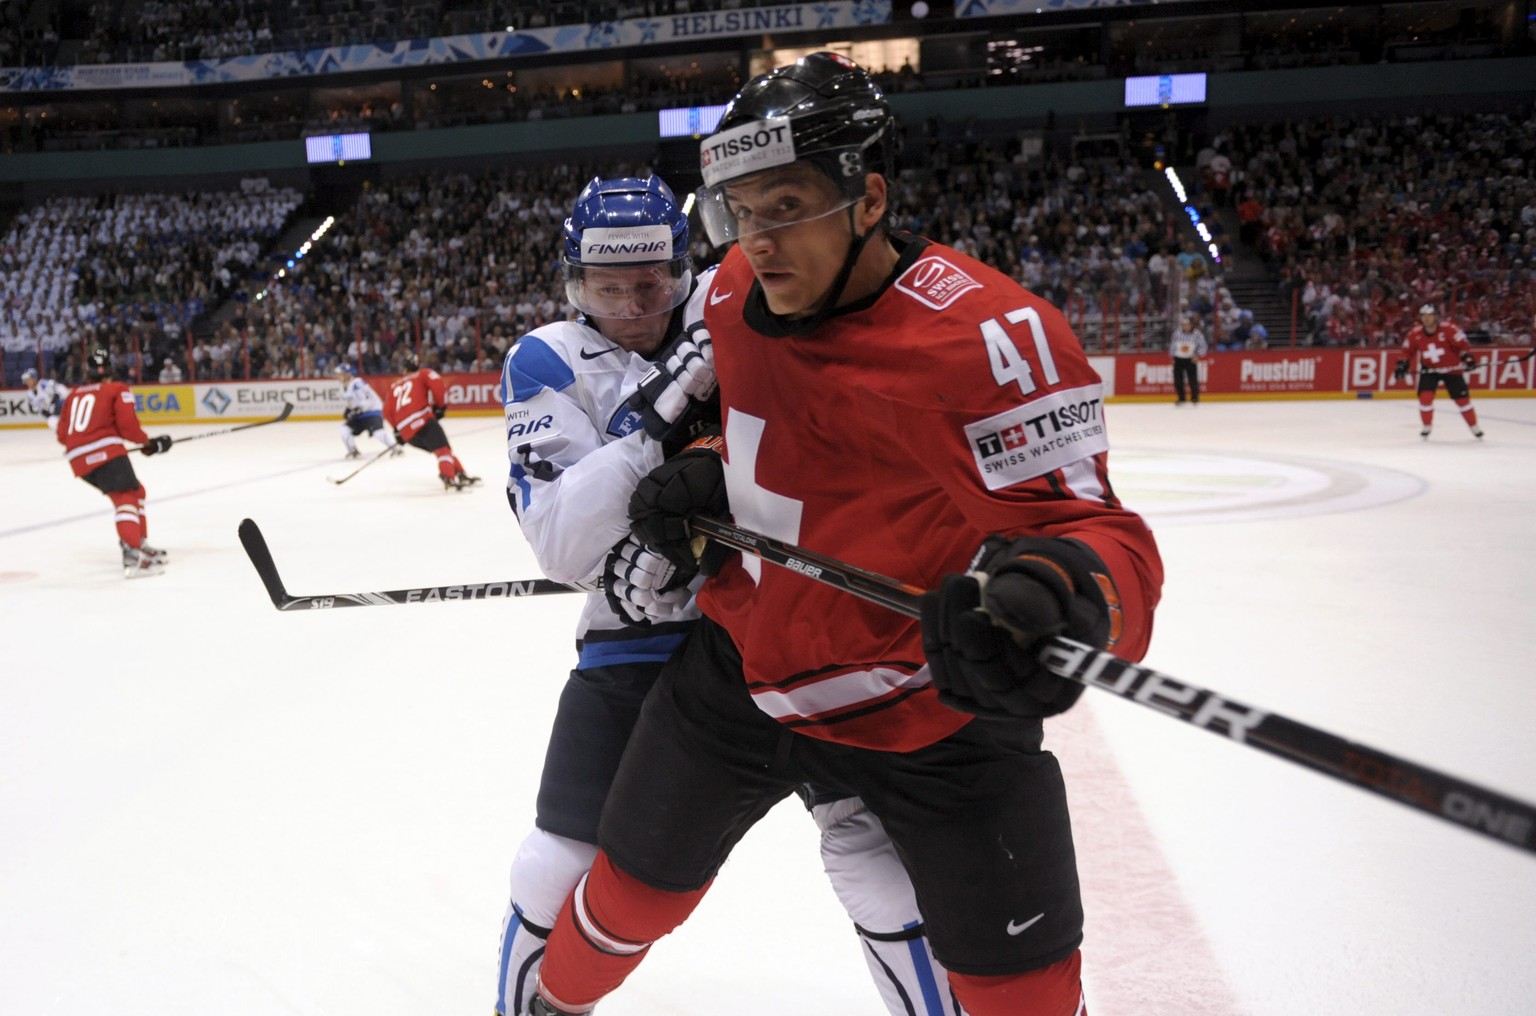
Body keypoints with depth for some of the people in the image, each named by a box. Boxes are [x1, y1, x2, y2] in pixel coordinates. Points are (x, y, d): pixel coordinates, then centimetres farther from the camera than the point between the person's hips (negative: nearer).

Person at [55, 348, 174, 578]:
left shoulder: (74, 395, 26)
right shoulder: (117, 389, 9)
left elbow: (62, 434, 20)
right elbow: (127, 424, -4)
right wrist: (149, 443, 9)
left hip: (78, 459, 7)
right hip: (105, 452, -7)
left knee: (135, 490, 21)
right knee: (126, 497, -17)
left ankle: (139, 544, 22)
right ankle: (132, 555, -38)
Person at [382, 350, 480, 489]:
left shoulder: (395, 386, 29)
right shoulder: (424, 374, 16)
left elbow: (388, 411, 22)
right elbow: (437, 385, -5)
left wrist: (397, 429, 33)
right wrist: (441, 406, 5)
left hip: (406, 431, 6)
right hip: (422, 420, -6)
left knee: (442, 448, 18)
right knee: (443, 448, -16)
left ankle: (461, 474, 12)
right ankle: (449, 479, -39)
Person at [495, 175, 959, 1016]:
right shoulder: (548, 363, -6)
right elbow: (561, 548, -17)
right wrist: (653, 419, -27)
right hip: (636, 638, 1)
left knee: (867, 838, -5)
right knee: (563, 865, 5)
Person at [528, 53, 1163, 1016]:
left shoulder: (990, 335, -27)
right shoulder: (735, 295, -5)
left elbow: (1092, 528, -29)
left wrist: (1062, 590, -52)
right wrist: (702, 474, -4)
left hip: (934, 704, -4)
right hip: (743, 666, 5)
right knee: (639, 882, 17)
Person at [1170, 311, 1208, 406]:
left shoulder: (1197, 334, -8)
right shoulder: (1177, 332, -4)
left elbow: (1203, 346, 1)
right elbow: (1172, 344, 9)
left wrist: (1198, 355, -12)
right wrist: (1172, 356, 9)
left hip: (1191, 360, -2)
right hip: (1178, 359, 2)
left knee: (1193, 380, -5)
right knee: (1178, 380, 2)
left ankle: (1195, 398, 11)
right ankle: (1181, 398, 15)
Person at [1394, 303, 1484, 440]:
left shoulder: (1448, 329, -21)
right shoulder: (1415, 334, -10)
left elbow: (1462, 344, -15)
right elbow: (1408, 351, 3)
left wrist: (1467, 357, -27)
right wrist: (1402, 365, -6)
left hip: (1451, 369, -2)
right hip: (1429, 369, 2)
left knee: (1462, 398, 2)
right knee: (1425, 397, -15)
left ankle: (1475, 428, 20)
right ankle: (1426, 427, 5)